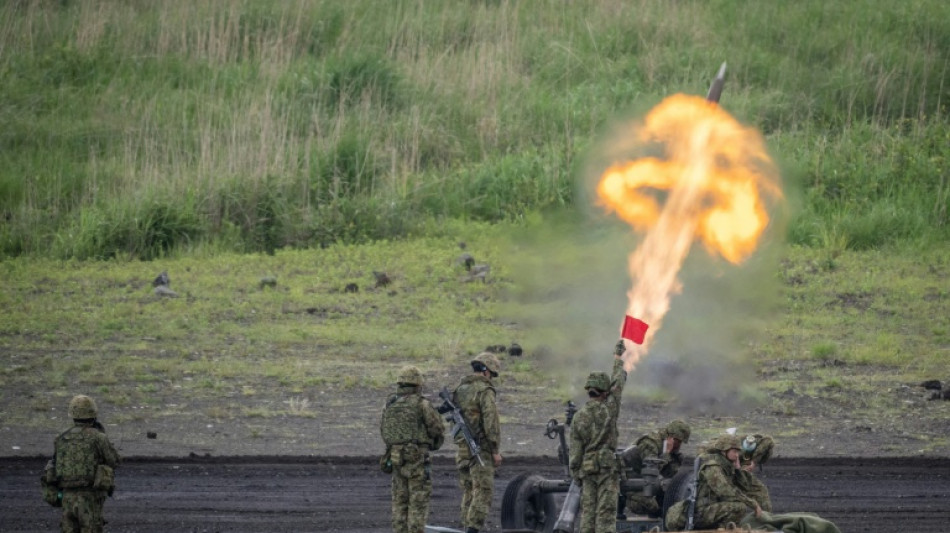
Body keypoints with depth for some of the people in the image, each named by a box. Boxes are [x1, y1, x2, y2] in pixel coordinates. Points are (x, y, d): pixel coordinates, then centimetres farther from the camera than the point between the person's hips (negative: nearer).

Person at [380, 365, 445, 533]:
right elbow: (437, 429, -6)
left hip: (396, 458, 6)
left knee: (400, 502, 12)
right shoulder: (421, 405, -11)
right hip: (416, 459, -6)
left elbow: (384, 431, 18)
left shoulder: (389, 405, 7)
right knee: (419, 502, -1)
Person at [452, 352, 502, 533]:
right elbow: (491, 421, -16)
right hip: (481, 449, -7)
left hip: (462, 448, 8)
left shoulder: (459, 389, 12)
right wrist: (496, 450, -12)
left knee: (468, 491, 12)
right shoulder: (485, 390, -12)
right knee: (482, 491, -7)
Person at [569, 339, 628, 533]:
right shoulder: (608, 410, -7)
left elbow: (575, 449, 4)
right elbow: (618, 384, 7)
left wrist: (576, 474, 12)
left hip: (586, 468, 4)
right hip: (607, 466, -4)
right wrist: (618, 358, 21)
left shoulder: (578, 417, 4)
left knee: (588, 511, 6)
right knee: (606, 511, -6)